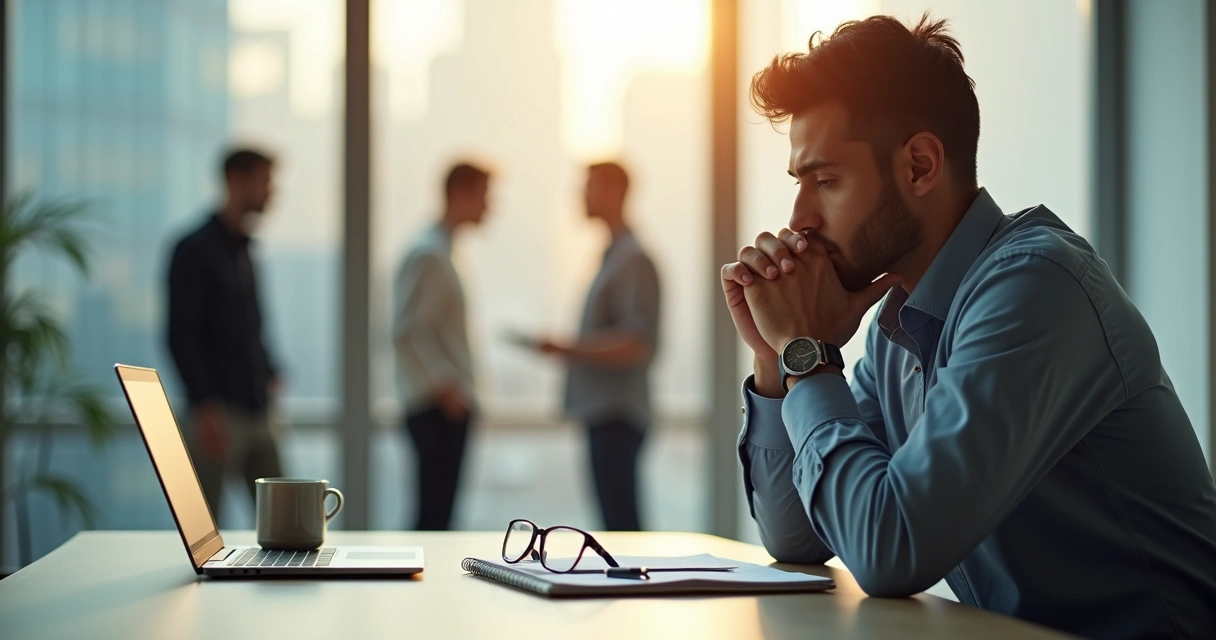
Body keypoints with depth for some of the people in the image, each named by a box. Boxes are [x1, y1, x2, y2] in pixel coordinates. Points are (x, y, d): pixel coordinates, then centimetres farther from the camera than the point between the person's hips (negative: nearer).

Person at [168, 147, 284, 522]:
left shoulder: (242, 251, 17)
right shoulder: (196, 251, -7)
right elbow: (181, 337, -13)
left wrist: (269, 375, 10)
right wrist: (204, 406, -19)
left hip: (256, 412, 8)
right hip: (220, 413, -8)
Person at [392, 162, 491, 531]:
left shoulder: (441, 251, 17)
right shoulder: (428, 254, -14)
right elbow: (407, 332, -21)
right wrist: (443, 387, -19)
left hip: (449, 404, 10)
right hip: (437, 407, -10)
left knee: (438, 508, 10)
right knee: (435, 510, -8)